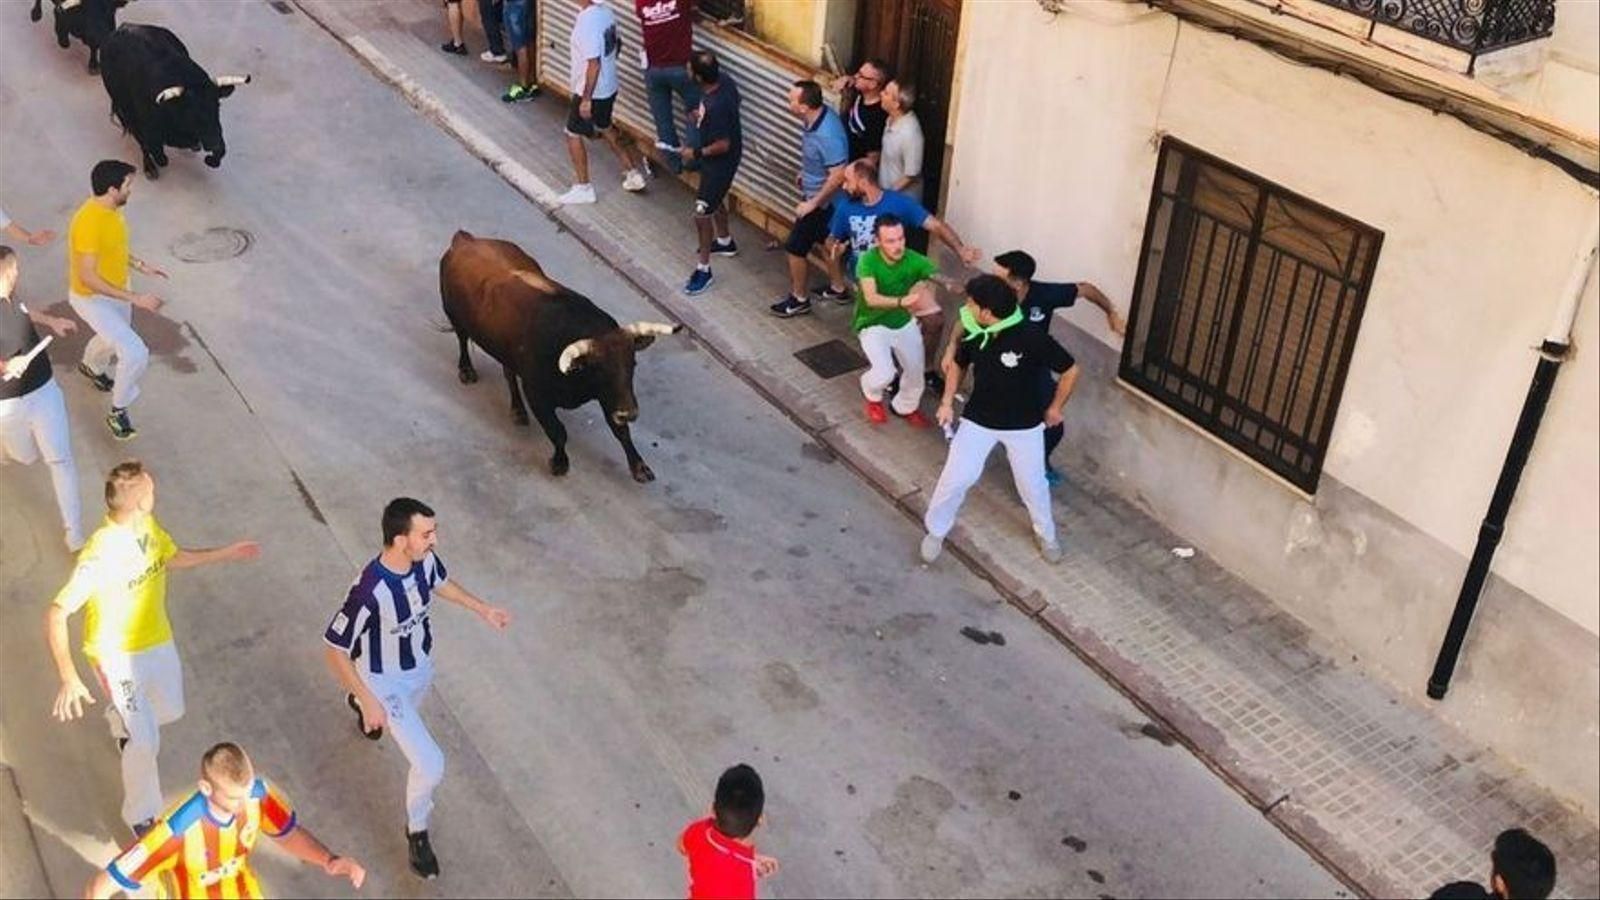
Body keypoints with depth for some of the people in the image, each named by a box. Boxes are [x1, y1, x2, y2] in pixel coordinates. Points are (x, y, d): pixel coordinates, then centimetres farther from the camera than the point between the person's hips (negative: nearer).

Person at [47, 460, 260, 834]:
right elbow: (56, 614, -34)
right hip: (118, 654, -7)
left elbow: (174, 557, 12)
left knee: (170, 711, 23)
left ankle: (122, 721, 57)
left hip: (158, 639, 7)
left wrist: (227, 553, 15)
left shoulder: (148, 527, -11)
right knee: (146, 742, -4)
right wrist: (69, 677, -40)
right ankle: (141, 817, 20)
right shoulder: (100, 554, -35)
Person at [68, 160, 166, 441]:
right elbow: (87, 277, -35)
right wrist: (135, 299, -36)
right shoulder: (89, 222, -36)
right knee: (135, 354, -17)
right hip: (92, 299, -9)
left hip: (115, 291, 9)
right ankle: (118, 412, 4)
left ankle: (91, 367, 68)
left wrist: (140, 265, 6)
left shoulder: (110, 209, -7)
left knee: (114, 339, 34)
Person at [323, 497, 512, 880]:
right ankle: (416, 831, 21)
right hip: (387, 681, -7)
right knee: (431, 765, -9)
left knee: (408, 717, 37)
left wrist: (484, 609, 11)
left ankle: (359, 703, 71)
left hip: (422, 666, 7)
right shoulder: (370, 590, -40)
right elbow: (334, 649, -29)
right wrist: (369, 701, -28)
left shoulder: (425, 560, -20)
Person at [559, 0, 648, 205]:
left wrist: (586, 99, -23)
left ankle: (583, 188, 15)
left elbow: (594, 64, -29)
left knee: (573, 135, 7)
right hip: (609, 87, 9)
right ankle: (633, 174, 32)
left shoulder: (588, 21, -28)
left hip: (592, 92, -9)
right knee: (605, 128, 27)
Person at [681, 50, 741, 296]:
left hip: (720, 162, -9)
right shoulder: (724, 79, -12)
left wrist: (696, 153, -16)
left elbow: (723, 145, -29)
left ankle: (704, 269, 13)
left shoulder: (716, 106, -37)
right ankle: (724, 241, 52)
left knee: (702, 213, 1)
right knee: (715, 199, 29)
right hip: (721, 159, 10)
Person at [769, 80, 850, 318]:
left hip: (822, 199, -9)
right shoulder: (815, 117, -6)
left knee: (795, 247, 4)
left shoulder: (827, 134, -34)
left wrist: (812, 203, -24)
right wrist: (805, 174, 22)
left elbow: (838, 175, -31)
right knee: (823, 240, 24)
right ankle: (838, 289, 41)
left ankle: (799, 299, 22)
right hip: (815, 192, 9)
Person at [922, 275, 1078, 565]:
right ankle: (935, 531, 26)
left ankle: (1046, 534, 40)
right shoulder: (973, 335, -14)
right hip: (978, 421, 2)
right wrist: (947, 402, 4)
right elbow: (957, 364, 9)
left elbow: (1070, 370, -14)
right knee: (955, 478, 1)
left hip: (1024, 425, -2)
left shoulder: (1032, 339, -28)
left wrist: (1055, 408, -4)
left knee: (1032, 484, 12)